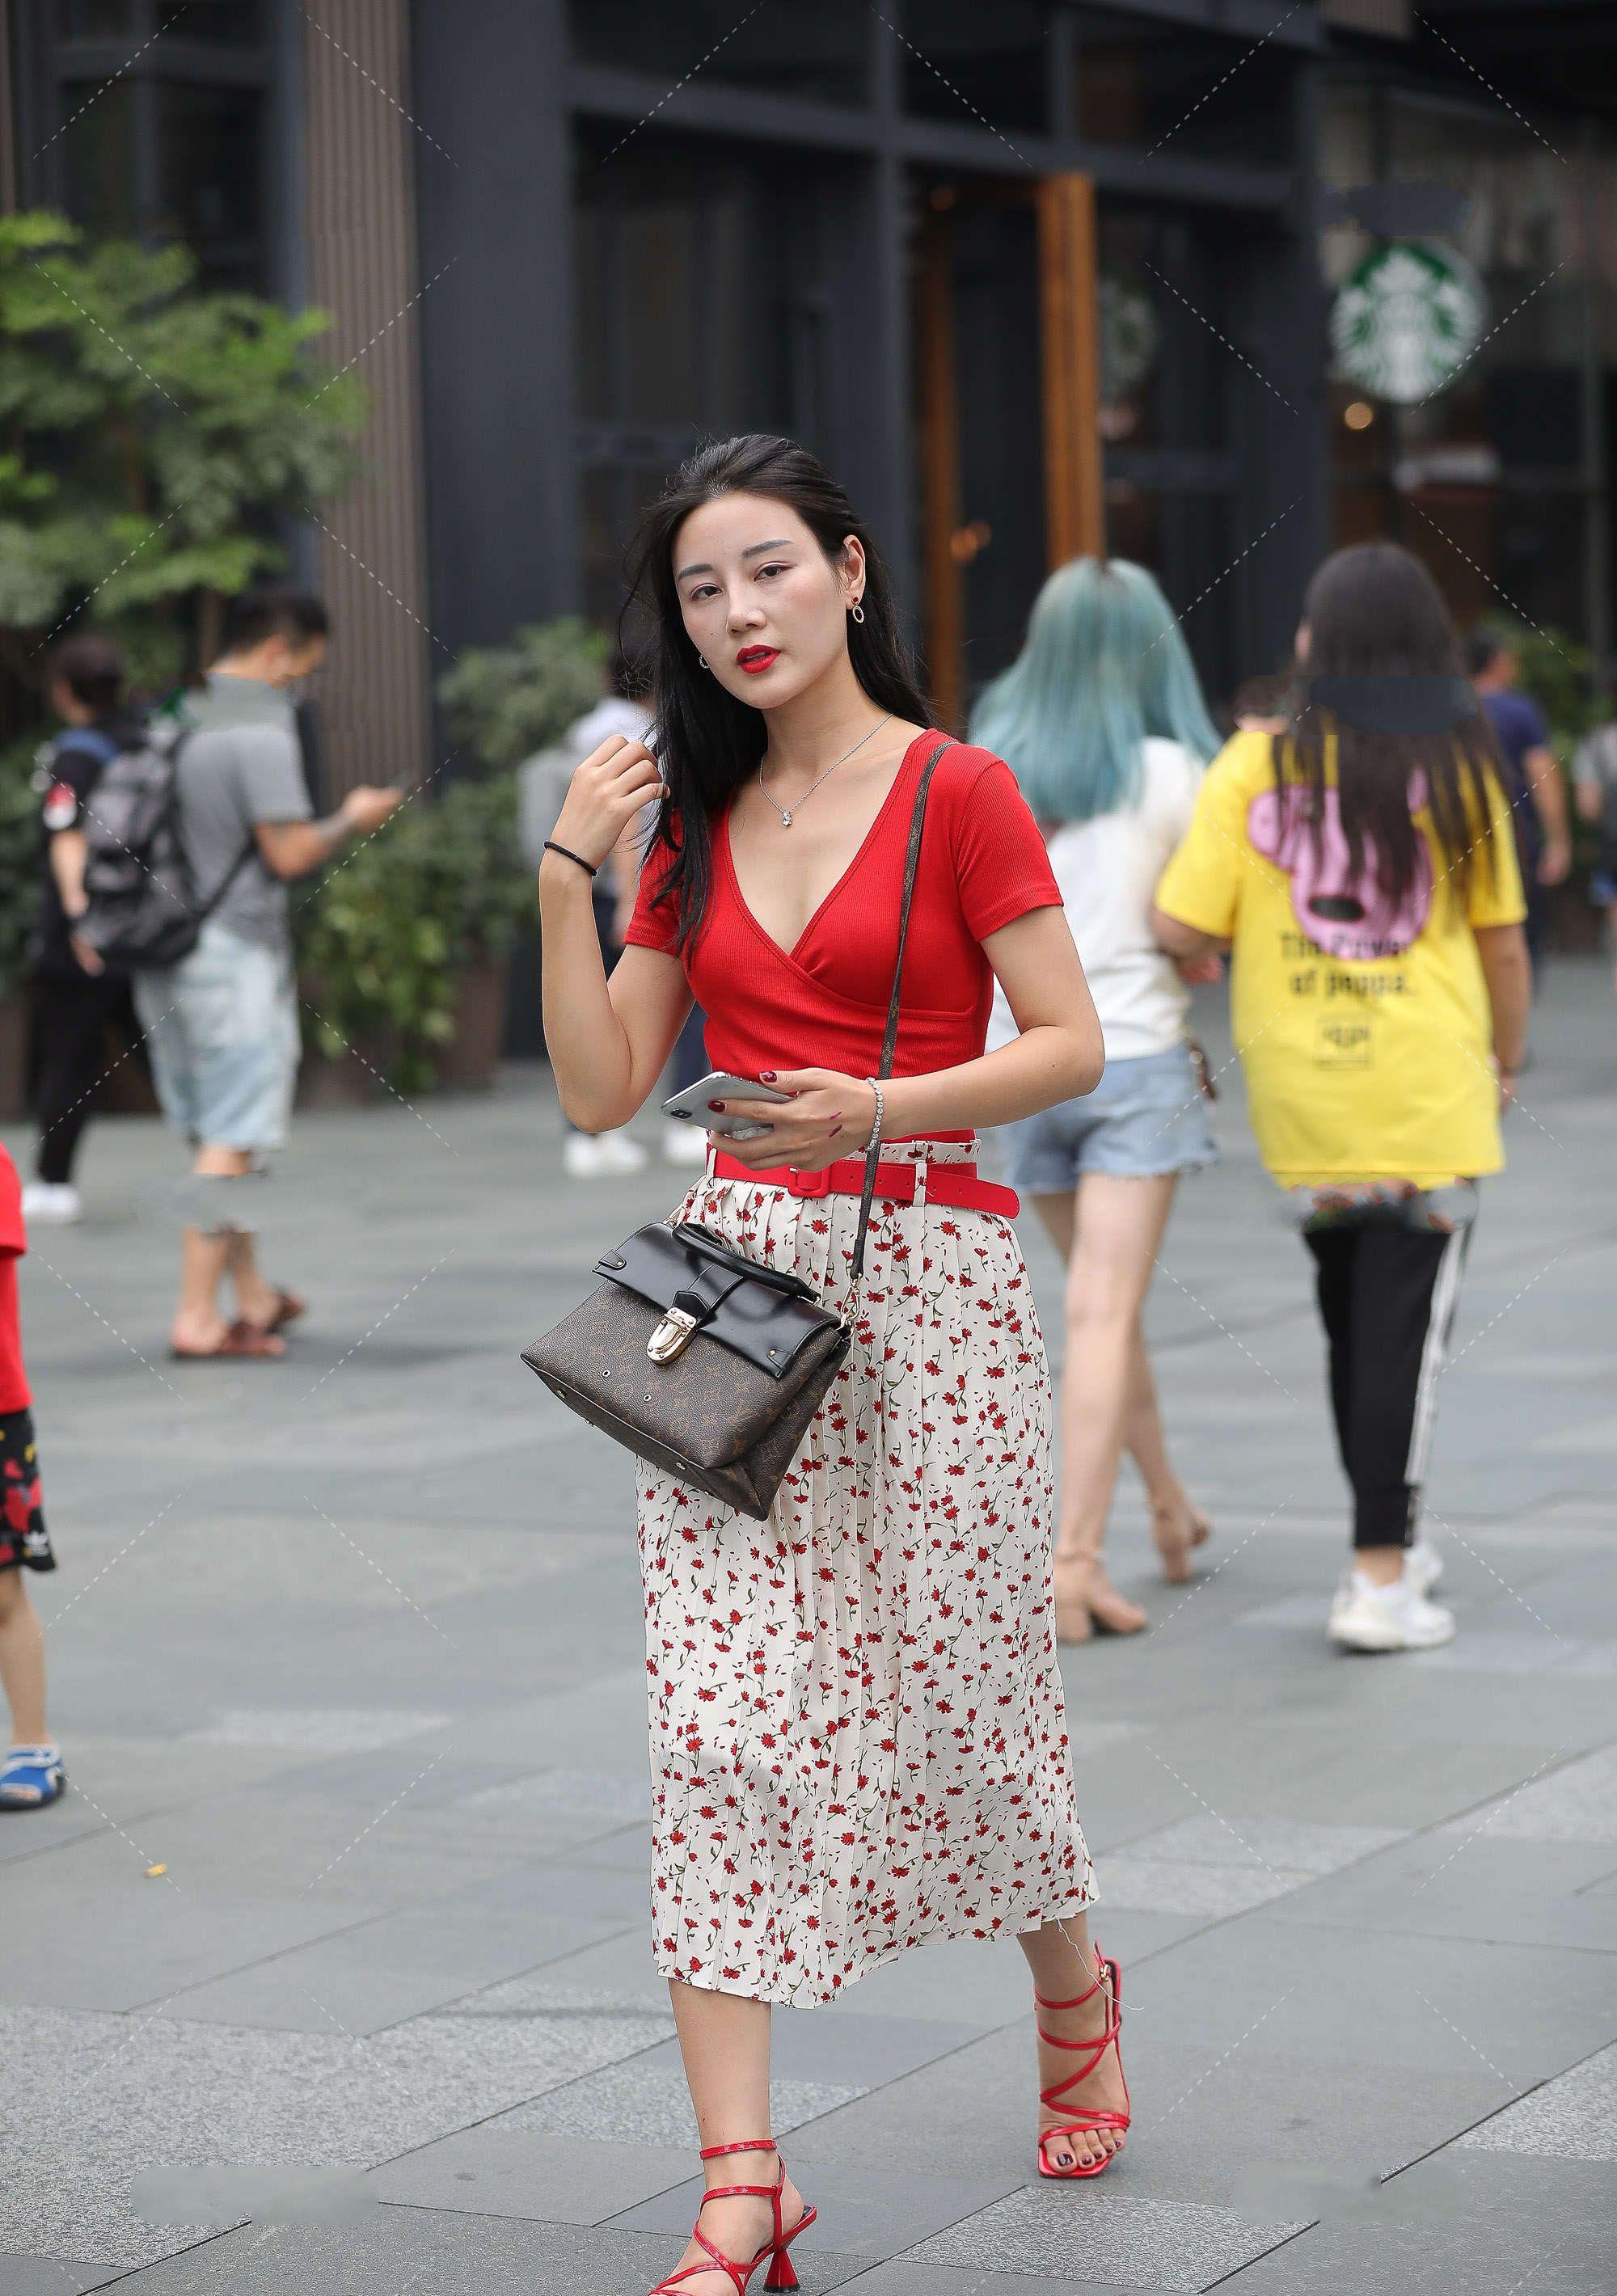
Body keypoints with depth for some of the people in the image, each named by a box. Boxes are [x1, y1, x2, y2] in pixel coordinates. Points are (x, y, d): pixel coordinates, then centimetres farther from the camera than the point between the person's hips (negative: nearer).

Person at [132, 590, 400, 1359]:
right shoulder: (260, 731, -15)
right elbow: (289, 854, -17)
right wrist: (352, 820, -1)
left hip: (164, 959, 8)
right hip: (234, 953, -8)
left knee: (213, 1132, 16)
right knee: (232, 1141, -4)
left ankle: (252, 1294, 27)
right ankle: (198, 1315, -5)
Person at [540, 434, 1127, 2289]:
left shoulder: (961, 792, -2)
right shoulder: (692, 819, 13)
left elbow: (1070, 1046, -6)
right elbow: (602, 1088, 10)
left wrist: (879, 1107, -19)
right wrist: (566, 881, 0)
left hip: (924, 1277, -4)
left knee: (961, 1695, 6)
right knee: (719, 1717, -5)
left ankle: (1073, 1993, 38)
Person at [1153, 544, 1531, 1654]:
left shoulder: (1255, 764, -4)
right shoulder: (1460, 767, -3)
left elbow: (1181, 928, -8)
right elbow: (1503, 943, 1)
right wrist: (1508, 1063, 16)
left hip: (1303, 1095, 2)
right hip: (1430, 1098, -2)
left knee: (1352, 1322, 18)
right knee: (1406, 1328, 2)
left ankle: (1390, 1542, 29)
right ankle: (1381, 1581, 0)